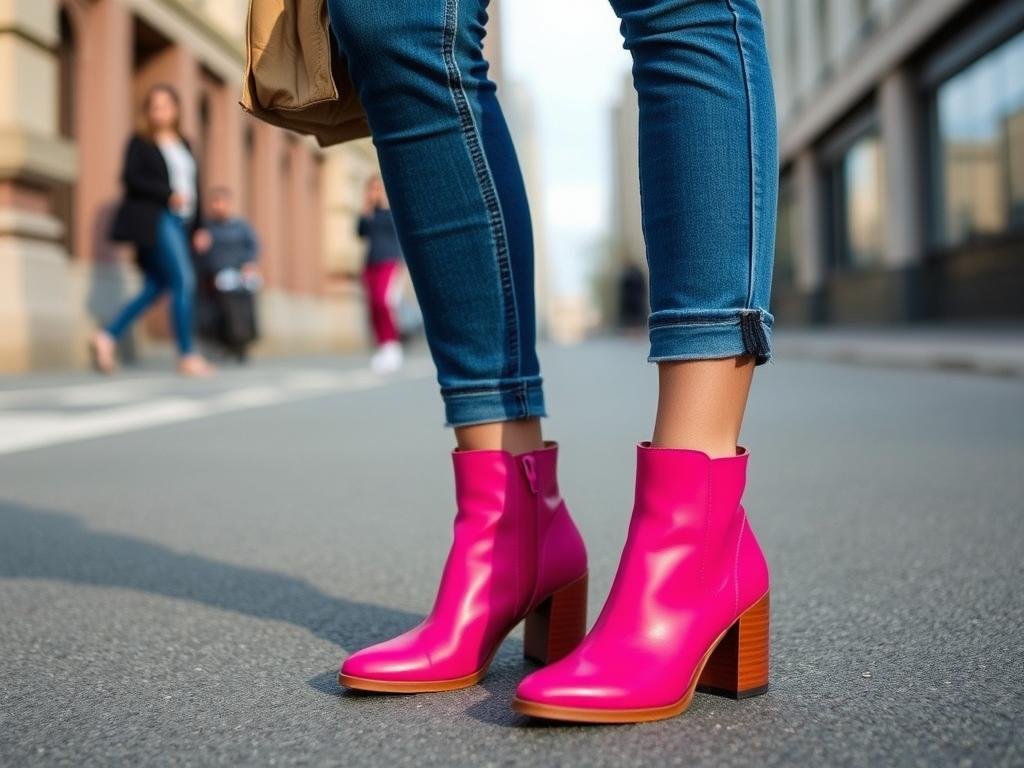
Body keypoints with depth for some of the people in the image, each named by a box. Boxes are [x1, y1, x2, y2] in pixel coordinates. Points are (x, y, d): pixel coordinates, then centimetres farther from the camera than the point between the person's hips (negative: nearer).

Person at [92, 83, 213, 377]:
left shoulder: (183, 144, 20)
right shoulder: (140, 142, 2)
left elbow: (193, 187, 19)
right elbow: (131, 178, -10)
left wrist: (197, 228, 12)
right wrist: (168, 195, -19)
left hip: (178, 223, 7)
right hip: (154, 220, -7)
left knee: (155, 288, 4)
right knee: (184, 281, -13)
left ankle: (108, 336, 10)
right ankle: (188, 356, -9)